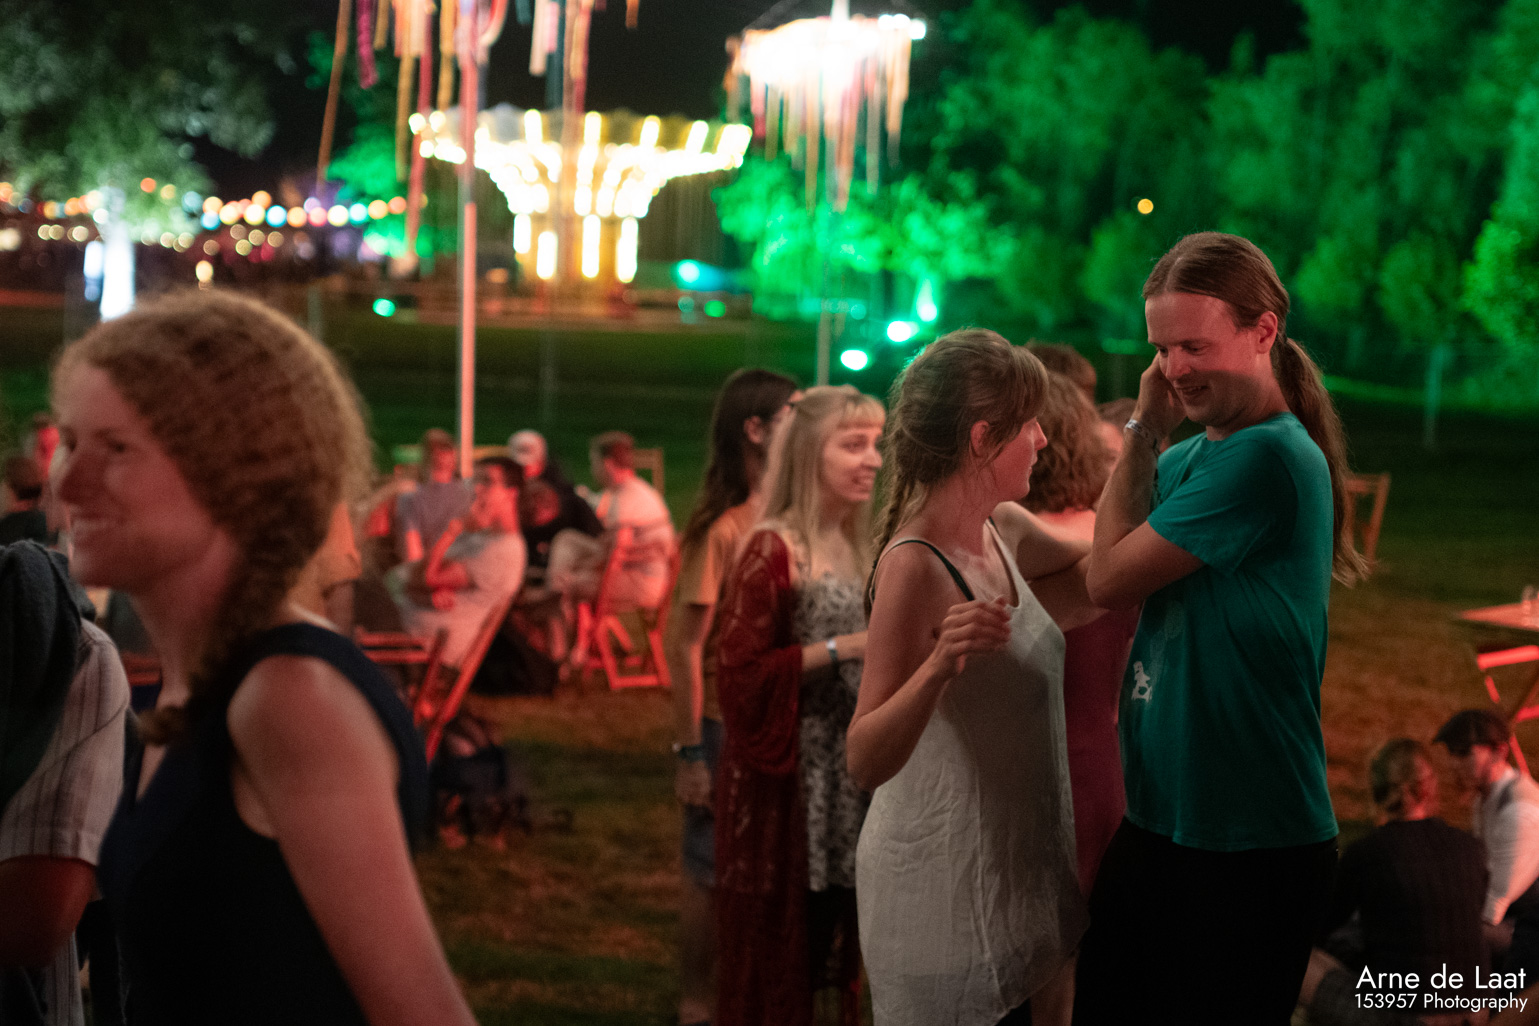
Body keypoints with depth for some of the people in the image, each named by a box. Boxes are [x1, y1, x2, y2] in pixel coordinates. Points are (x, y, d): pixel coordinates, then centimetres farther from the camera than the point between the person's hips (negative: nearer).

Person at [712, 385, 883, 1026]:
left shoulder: (859, 548, 14)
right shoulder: (773, 552, -12)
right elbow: (741, 673, -17)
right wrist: (839, 649, -20)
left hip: (849, 775, 7)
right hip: (783, 778, -7)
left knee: (831, 941, 10)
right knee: (773, 945, -1)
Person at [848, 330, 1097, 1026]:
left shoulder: (1002, 529, 3)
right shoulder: (914, 567, -22)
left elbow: (1084, 566, 27)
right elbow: (865, 761, -26)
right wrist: (938, 667, -41)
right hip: (949, 886, -8)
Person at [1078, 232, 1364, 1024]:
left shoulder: (1268, 457, -19)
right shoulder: (1187, 458, 9)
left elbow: (1110, 579, -13)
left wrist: (1143, 434, -6)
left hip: (1249, 849, -9)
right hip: (1157, 824, 9)